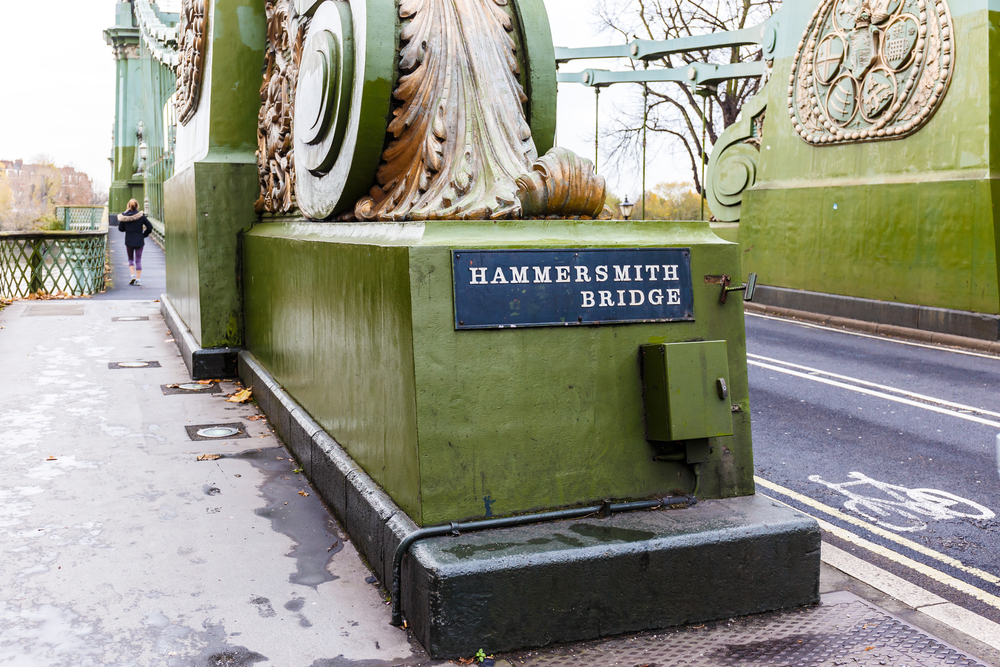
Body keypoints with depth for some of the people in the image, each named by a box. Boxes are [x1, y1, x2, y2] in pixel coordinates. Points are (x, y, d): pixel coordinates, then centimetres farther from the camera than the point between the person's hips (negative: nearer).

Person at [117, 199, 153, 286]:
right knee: (138, 260, 6)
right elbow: (149, 227, -7)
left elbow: (120, 228, 1)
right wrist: (144, 235, 5)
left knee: (130, 259, 15)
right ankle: (138, 279, 4)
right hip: (139, 241, 0)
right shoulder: (141, 215, -8)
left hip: (129, 241, 0)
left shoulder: (124, 216, -6)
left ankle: (133, 276, -3)